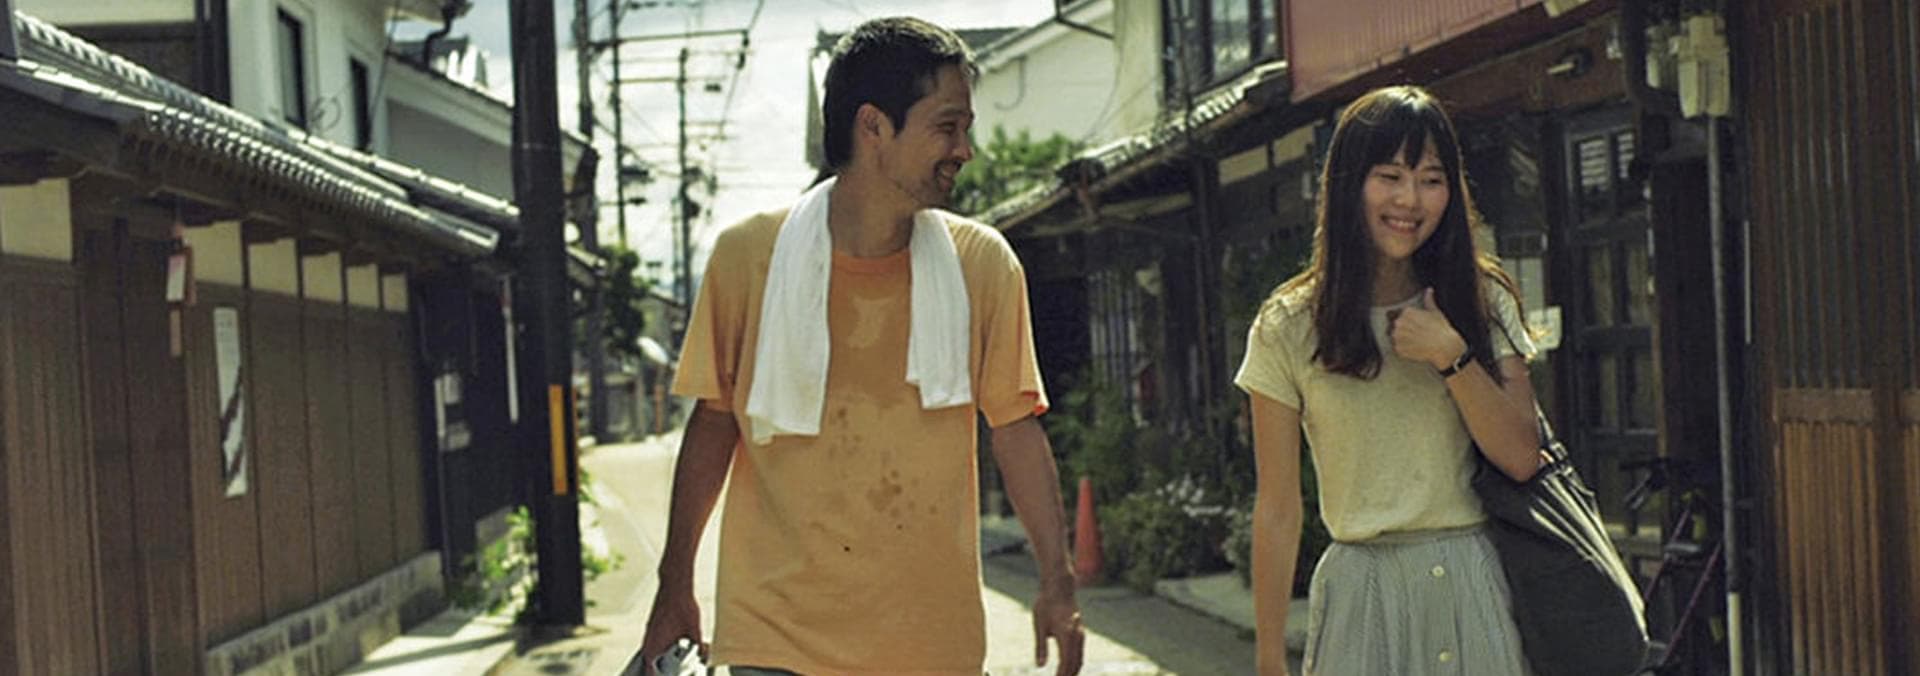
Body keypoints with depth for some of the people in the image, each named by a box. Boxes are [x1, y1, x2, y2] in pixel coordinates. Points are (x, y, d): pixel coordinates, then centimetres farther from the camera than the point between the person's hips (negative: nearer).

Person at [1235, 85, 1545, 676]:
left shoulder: (1485, 301, 6)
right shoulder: (1288, 328, -1)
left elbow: (1521, 459, -1)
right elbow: (1277, 511, 0)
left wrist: (1452, 355, -13)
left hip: (1481, 584, 2)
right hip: (1363, 594, -1)